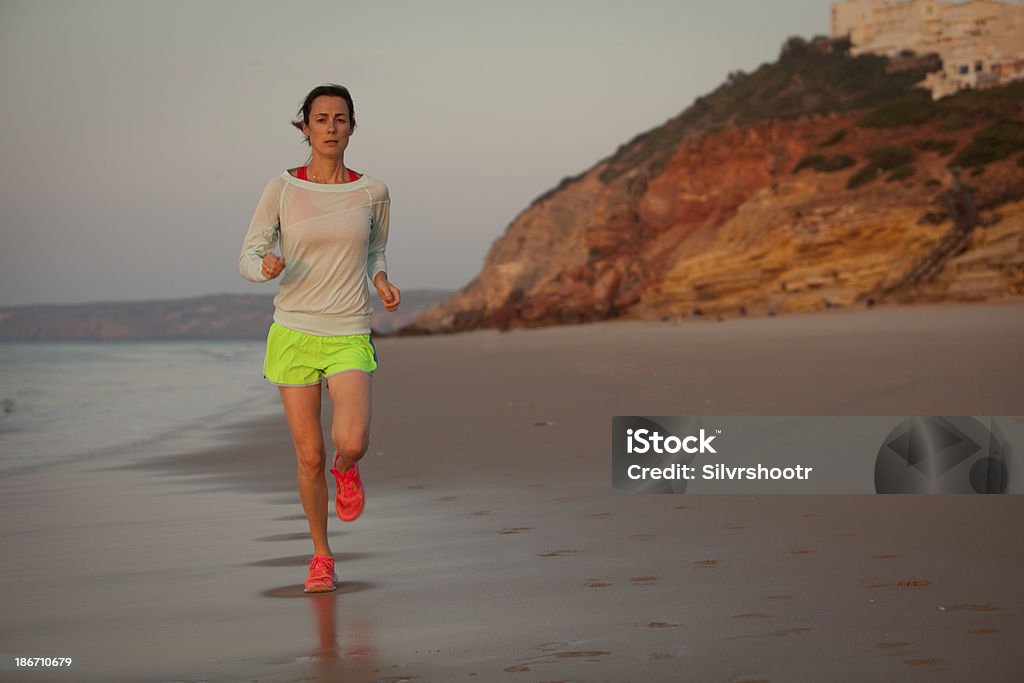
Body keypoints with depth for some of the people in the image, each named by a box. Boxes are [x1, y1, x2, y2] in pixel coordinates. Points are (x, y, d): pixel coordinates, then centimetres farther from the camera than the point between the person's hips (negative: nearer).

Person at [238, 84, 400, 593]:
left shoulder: (373, 192, 1)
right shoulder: (281, 189, -3)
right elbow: (247, 258, 1)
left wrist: (381, 279, -2)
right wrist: (266, 268, -22)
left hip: (349, 337, 0)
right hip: (294, 334, 0)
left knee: (351, 443, -21)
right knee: (309, 456, 2)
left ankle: (346, 470, 18)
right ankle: (322, 556, 24)